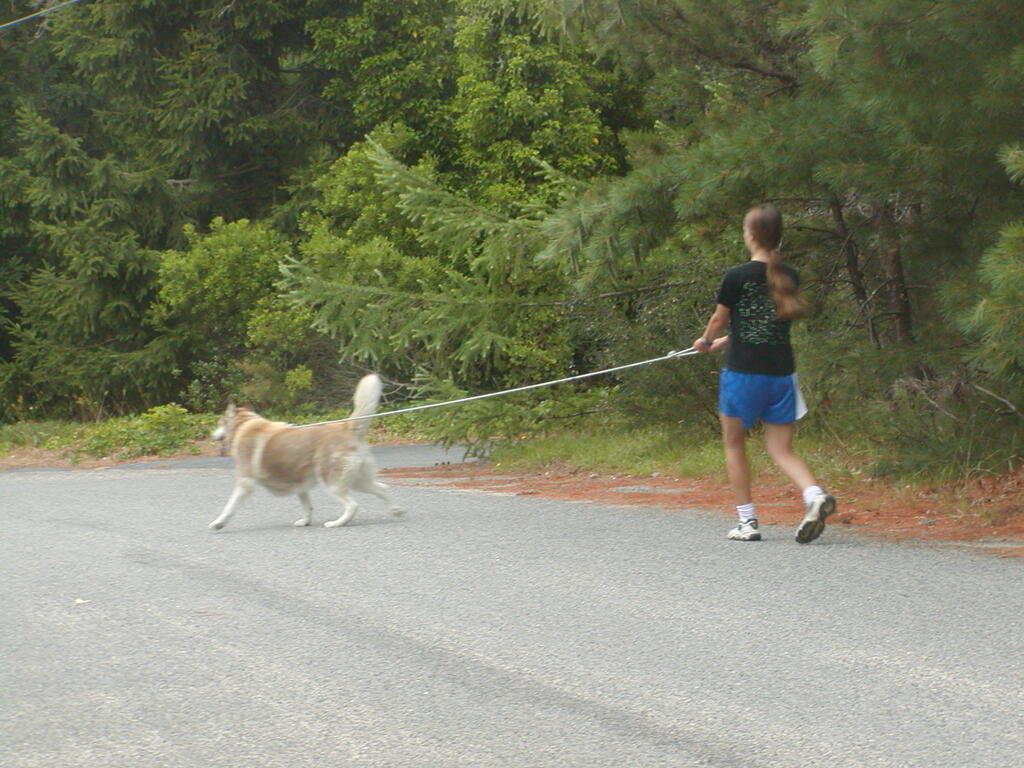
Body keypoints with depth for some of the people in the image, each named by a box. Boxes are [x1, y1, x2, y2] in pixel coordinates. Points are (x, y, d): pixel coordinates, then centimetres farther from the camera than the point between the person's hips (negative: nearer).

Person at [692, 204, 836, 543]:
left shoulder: (737, 277, -10)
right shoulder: (789, 277, 5)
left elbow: (719, 320, 3)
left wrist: (706, 341, 26)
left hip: (743, 373, -4)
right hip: (781, 372, 4)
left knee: (734, 444, 13)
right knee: (781, 449, 8)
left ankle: (747, 521, 11)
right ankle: (815, 494, -19)